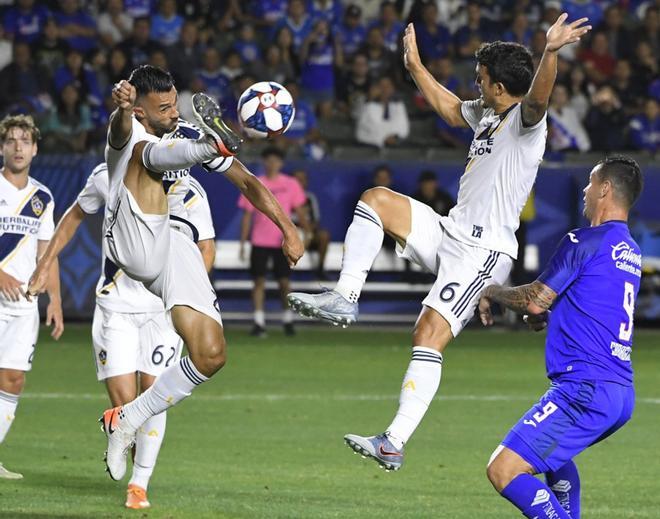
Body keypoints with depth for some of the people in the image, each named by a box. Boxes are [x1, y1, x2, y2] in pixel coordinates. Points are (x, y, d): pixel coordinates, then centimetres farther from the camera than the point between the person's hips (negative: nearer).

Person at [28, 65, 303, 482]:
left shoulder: (187, 135, 17)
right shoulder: (130, 132, 0)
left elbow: (247, 182, 19)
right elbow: (123, 129, -27)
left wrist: (287, 227, 7)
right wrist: (122, 105, -53)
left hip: (178, 249, 5)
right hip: (134, 247, -5)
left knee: (211, 355, -9)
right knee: (150, 152, -27)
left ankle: (129, 420, 6)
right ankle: (215, 141, -61)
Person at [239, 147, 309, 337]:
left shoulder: (291, 185, 4)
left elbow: (299, 211, 5)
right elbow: (247, 215, 5)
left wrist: (307, 231, -9)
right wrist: (243, 242, 2)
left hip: (282, 241, 0)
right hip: (259, 241, 0)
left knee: (284, 281, 0)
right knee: (259, 280, -3)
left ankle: (287, 320, 14)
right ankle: (259, 323, -2)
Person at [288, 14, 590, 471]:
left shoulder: (526, 120, -13)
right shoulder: (485, 113, 15)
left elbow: (537, 95, -35)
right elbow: (450, 108, 35)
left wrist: (552, 51, -54)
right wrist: (415, 66, 38)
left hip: (483, 252, -9)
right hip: (449, 233, 9)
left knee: (429, 336, -17)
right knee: (376, 199, 5)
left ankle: (395, 443, -18)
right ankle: (345, 297, 0)